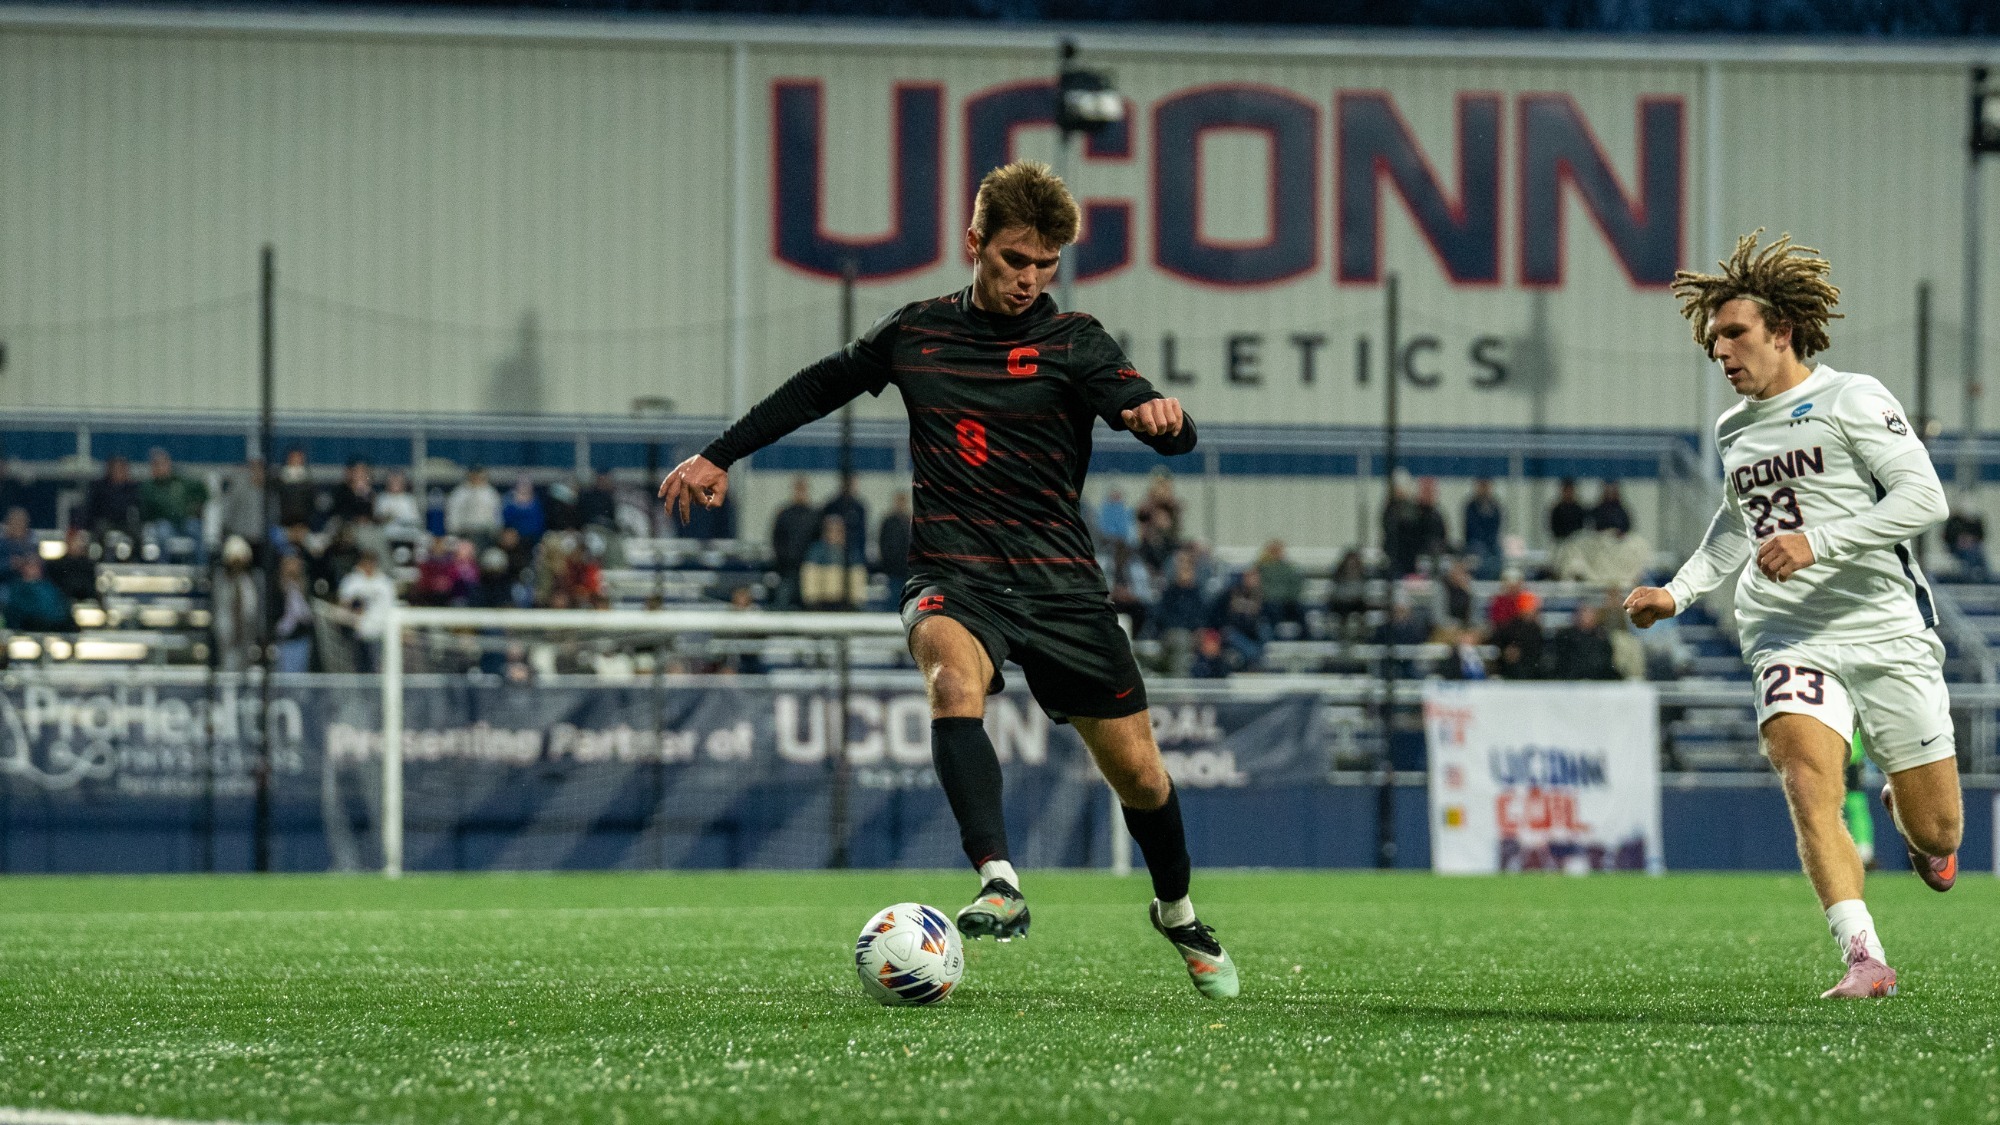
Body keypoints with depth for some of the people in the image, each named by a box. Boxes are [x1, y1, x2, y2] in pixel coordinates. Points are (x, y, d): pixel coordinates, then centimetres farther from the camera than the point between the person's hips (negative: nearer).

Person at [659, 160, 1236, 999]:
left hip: (1060, 583, 0)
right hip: (953, 576, 0)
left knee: (1139, 776, 2)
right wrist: (721, 456, 26)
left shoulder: (1071, 342, -2)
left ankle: (1178, 914, 33)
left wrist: (1163, 415, -39)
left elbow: (1168, 432, -14)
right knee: (955, 678, -35)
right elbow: (822, 386, 25)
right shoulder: (915, 333, 6)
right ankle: (1000, 887, -46)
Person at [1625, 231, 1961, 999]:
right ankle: (1864, 959, -31)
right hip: (1788, 640, 4)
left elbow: (1924, 498, -14)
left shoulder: (1852, 400, -4)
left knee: (1936, 833, 2)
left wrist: (1819, 541, -22)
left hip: (1885, 629, -3)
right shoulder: (1733, 432, 15)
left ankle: (1914, 822, 42)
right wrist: (1679, 592, 19)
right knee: (1808, 777, -26)